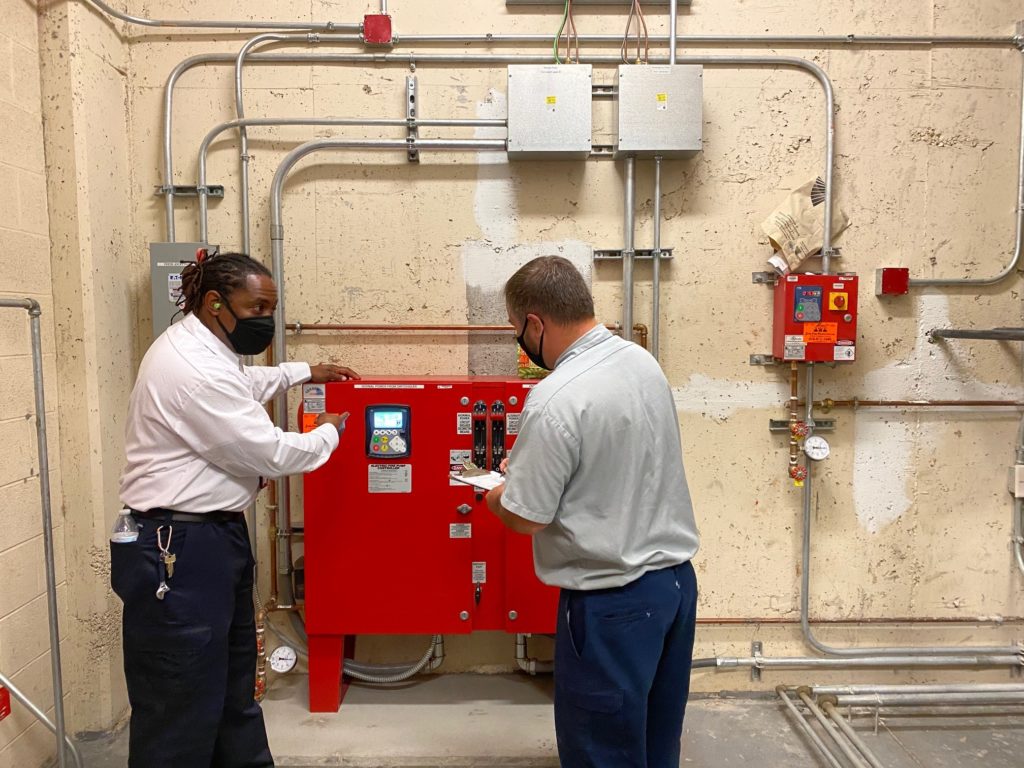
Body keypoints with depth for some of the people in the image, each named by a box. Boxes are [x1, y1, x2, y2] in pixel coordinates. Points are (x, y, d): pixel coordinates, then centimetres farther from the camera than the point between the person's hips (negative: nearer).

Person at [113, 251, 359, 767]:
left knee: (233, 687, 22)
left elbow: (244, 384, 34)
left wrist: (306, 372, 32)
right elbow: (270, 454, -20)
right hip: (179, 552, -11)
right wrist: (329, 432, -2)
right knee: (181, 712, 1)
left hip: (213, 537, 11)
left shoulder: (199, 349, 11)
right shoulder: (195, 370, -23)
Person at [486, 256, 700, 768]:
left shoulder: (554, 401, -25)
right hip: (676, 576, 8)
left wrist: (493, 496, 4)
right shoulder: (642, 361, 1)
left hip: (613, 601, -8)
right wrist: (533, 460, 16)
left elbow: (524, 518, -18)